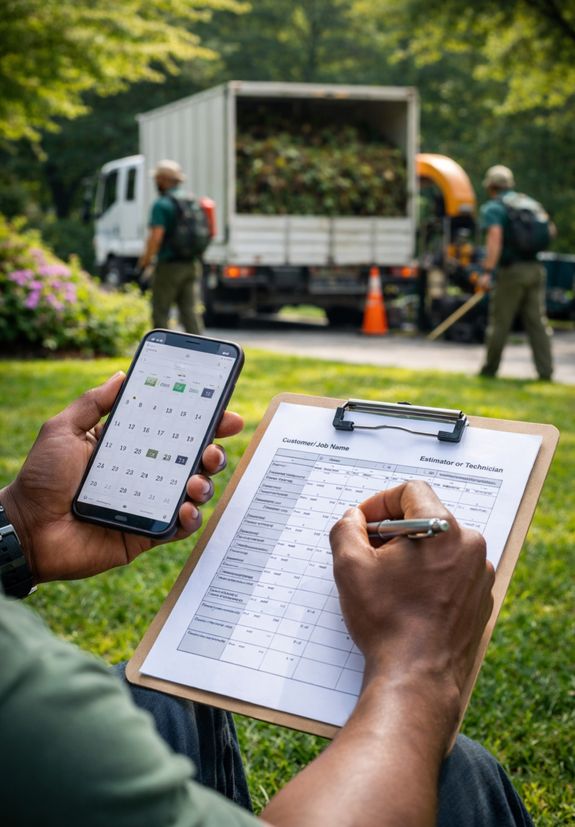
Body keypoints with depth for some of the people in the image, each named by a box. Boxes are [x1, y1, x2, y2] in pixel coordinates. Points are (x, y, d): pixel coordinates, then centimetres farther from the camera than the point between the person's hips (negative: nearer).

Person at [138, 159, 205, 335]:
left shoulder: (162, 204, -12)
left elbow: (156, 236, -21)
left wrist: (146, 258, -8)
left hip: (169, 265, -6)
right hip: (192, 265, 6)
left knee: (160, 312, 3)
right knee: (190, 310, 5)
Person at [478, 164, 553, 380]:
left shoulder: (492, 208, -5)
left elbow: (495, 237, -20)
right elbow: (549, 230, 20)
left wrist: (487, 271, -25)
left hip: (511, 271, -5)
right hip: (535, 269, 6)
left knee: (499, 322, 5)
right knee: (537, 321, 6)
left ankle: (490, 369, 14)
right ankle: (545, 369, 1)